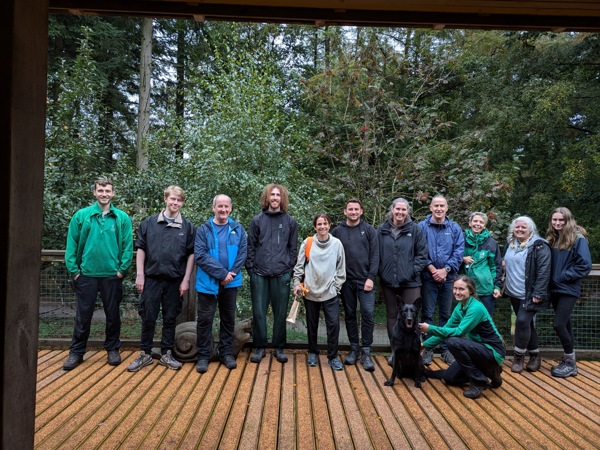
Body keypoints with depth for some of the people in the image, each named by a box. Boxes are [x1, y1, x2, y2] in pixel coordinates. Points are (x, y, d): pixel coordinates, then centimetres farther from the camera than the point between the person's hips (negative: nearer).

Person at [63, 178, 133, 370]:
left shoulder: (122, 218, -1)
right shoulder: (81, 216, 0)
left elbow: (128, 246, -2)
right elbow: (71, 245, 0)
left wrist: (122, 270, -8)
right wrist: (74, 270, -5)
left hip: (112, 275, 0)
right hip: (86, 274, 0)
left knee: (113, 314, 11)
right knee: (83, 315, 9)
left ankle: (113, 349, 27)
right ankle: (76, 352, 22)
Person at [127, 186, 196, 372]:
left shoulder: (187, 226, 1)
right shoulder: (149, 223, 2)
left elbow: (191, 254, 2)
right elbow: (141, 249, 4)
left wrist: (186, 280, -2)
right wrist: (140, 275, -2)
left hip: (175, 280, 0)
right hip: (151, 278, 0)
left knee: (170, 318, 10)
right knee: (148, 318, 6)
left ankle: (166, 354, 22)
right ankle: (145, 354, 20)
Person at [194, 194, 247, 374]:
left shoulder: (237, 229, 5)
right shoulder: (204, 229, -2)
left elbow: (243, 252, 1)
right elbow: (200, 255, -12)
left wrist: (231, 274, -11)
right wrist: (222, 273, -17)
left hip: (230, 282, 2)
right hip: (208, 282, -2)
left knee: (228, 318, 11)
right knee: (205, 318, 3)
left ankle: (226, 352, 25)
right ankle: (203, 355, 15)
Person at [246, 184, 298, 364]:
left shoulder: (290, 222, 7)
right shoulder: (257, 220, 6)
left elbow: (293, 248, 8)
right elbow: (251, 246, 7)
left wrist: (290, 268, 1)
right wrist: (250, 268, 0)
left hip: (282, 275, 0)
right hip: (259, 274, 0)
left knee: (280, 313, 6)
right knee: (258, 312, 4)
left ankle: (279, 348, 19)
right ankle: (259, 347, 17)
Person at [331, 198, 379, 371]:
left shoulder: (369, 230, 3)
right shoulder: (338, 231, 5)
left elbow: (375, 255, -1)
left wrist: (371, 277, -9)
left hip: (365, 280, -1)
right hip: (346, 280, 1)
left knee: (368, 313, -7)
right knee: (350, 314, 9)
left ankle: (366, 352, 3)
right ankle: (354, 349, 22)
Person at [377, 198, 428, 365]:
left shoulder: (415, 229, -2)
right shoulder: (382, 229, 3)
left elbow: (422, 253, -2)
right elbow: (377, 253, 6)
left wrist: (414, 270, -10)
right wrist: (380, 272, -1)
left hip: (410, 282, -2)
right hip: (388, 281, 3)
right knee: (392, 316, 12)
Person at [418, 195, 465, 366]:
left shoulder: (455, 228, 5)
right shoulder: (422, 227, -2)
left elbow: (459, 251, -1)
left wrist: (445, 270, -11)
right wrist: (432, 269, -13)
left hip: (448, 278, 2)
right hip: (428, 277, -2)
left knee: (446, 314, 11)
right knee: (428, 314, 3)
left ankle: (446, 349, 21)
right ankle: (427, 349, 12)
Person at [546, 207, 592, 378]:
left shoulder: (578, 239, -11)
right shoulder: (552, 238, 8)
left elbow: (585, 266, -15)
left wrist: (563, 276, -15)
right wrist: (551, 278, 1)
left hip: (569, 289, -6)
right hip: (555, 288, 6)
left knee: (558, 324, -10)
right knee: (564, 323, 14)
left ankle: (570, 363, 6)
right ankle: (569, 359, 25)